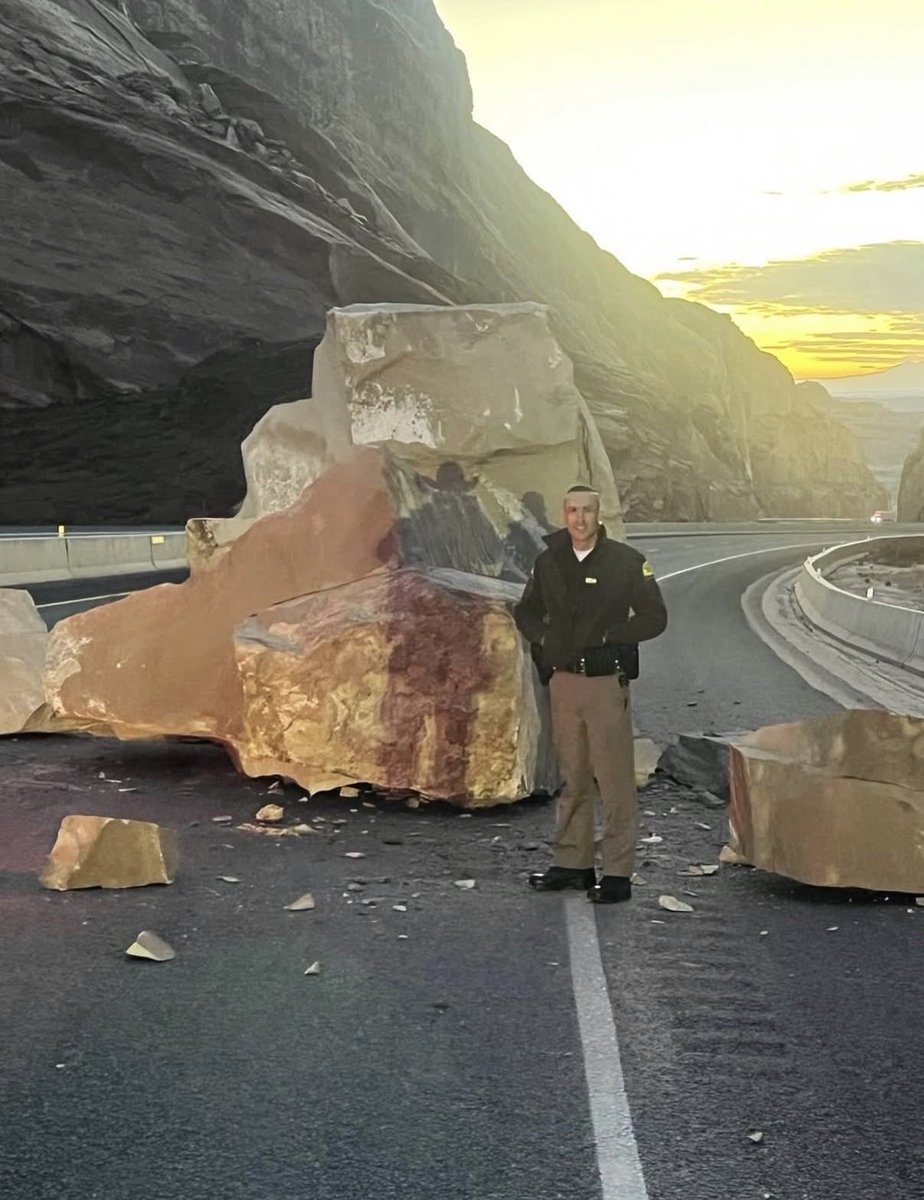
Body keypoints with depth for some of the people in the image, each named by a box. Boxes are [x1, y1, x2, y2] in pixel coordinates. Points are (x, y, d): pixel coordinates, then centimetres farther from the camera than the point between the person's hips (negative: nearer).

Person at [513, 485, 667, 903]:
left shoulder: (626, 561, -5)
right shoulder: (549, 562, 8)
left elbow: (654, 618, -4)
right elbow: (525, 612, 22)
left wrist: (608, 637, -11)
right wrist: (543, 640, 4)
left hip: (607, 682, -5)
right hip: (563, 681, 5)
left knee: (615, 779, -4)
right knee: (572, 777, 13)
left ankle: (618, 872, 1)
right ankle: (572, 862, 22)